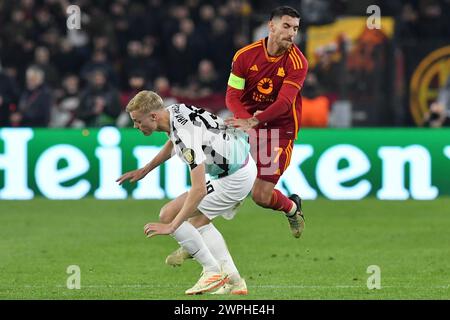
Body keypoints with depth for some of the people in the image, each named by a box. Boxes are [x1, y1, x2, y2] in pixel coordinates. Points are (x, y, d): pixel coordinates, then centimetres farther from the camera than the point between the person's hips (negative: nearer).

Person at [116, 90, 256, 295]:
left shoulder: (186, 135, -30)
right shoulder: (174, 111, -1)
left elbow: (199, 189, -34)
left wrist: (171, 226, -33)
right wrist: (145, 170, 28)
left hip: (234, 178, -10)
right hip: (245, 165, 10)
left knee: (168, 214, -9)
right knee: (198, 221, 24)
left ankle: (213, 272, -1)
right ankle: (234, 282, 17)